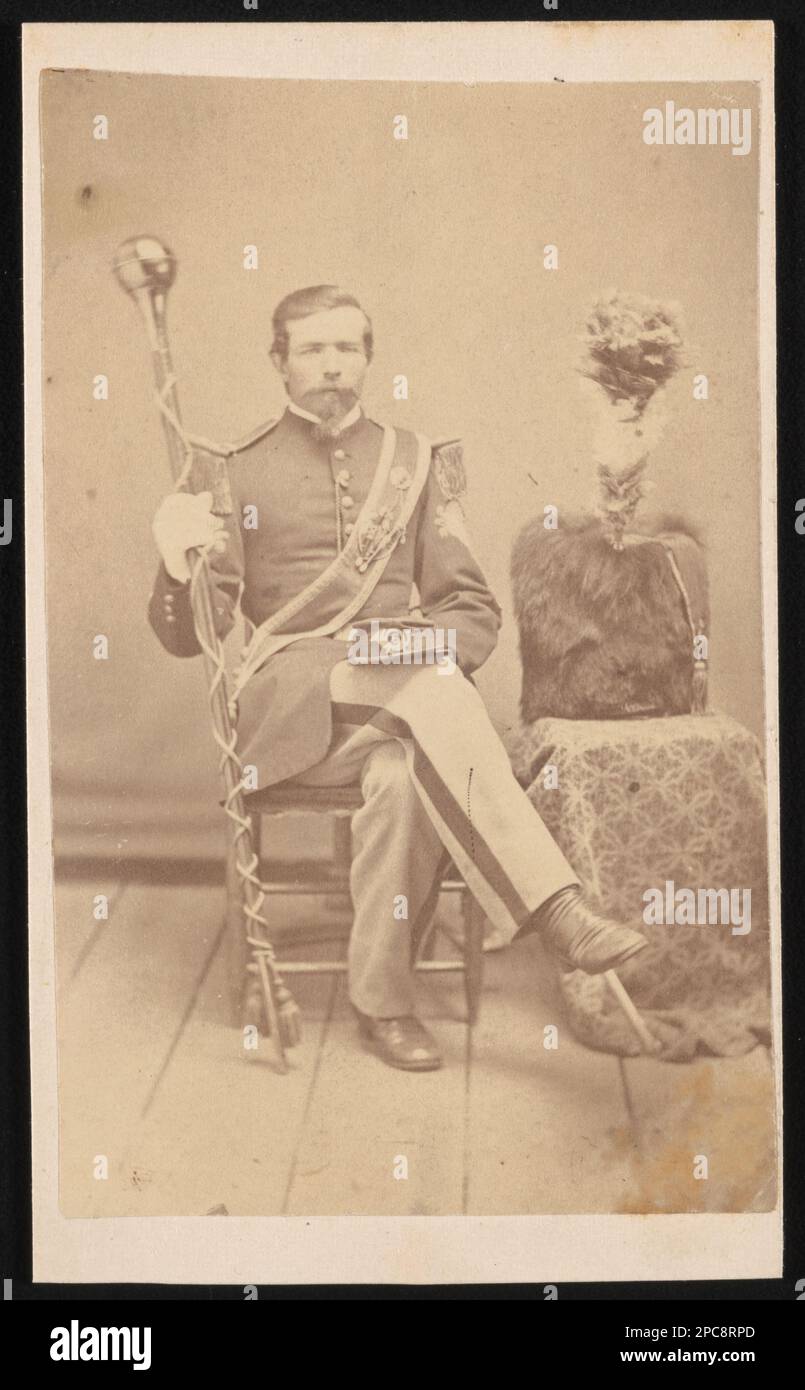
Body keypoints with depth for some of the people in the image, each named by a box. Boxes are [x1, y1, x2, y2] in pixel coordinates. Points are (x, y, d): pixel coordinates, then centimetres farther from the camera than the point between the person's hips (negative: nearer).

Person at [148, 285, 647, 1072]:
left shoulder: (417, 462, 17)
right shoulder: (237, 470, 11)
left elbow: (474, 610, 15)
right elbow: (188, 636, 5)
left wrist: (431, 651, -8)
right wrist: (178, 561, -17)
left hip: (412, 685, 2)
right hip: (288, 702, -2)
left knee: (403, 775, -35)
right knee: (432, 694, -33)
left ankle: (382, 998, -20)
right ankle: (553, 909, -38)